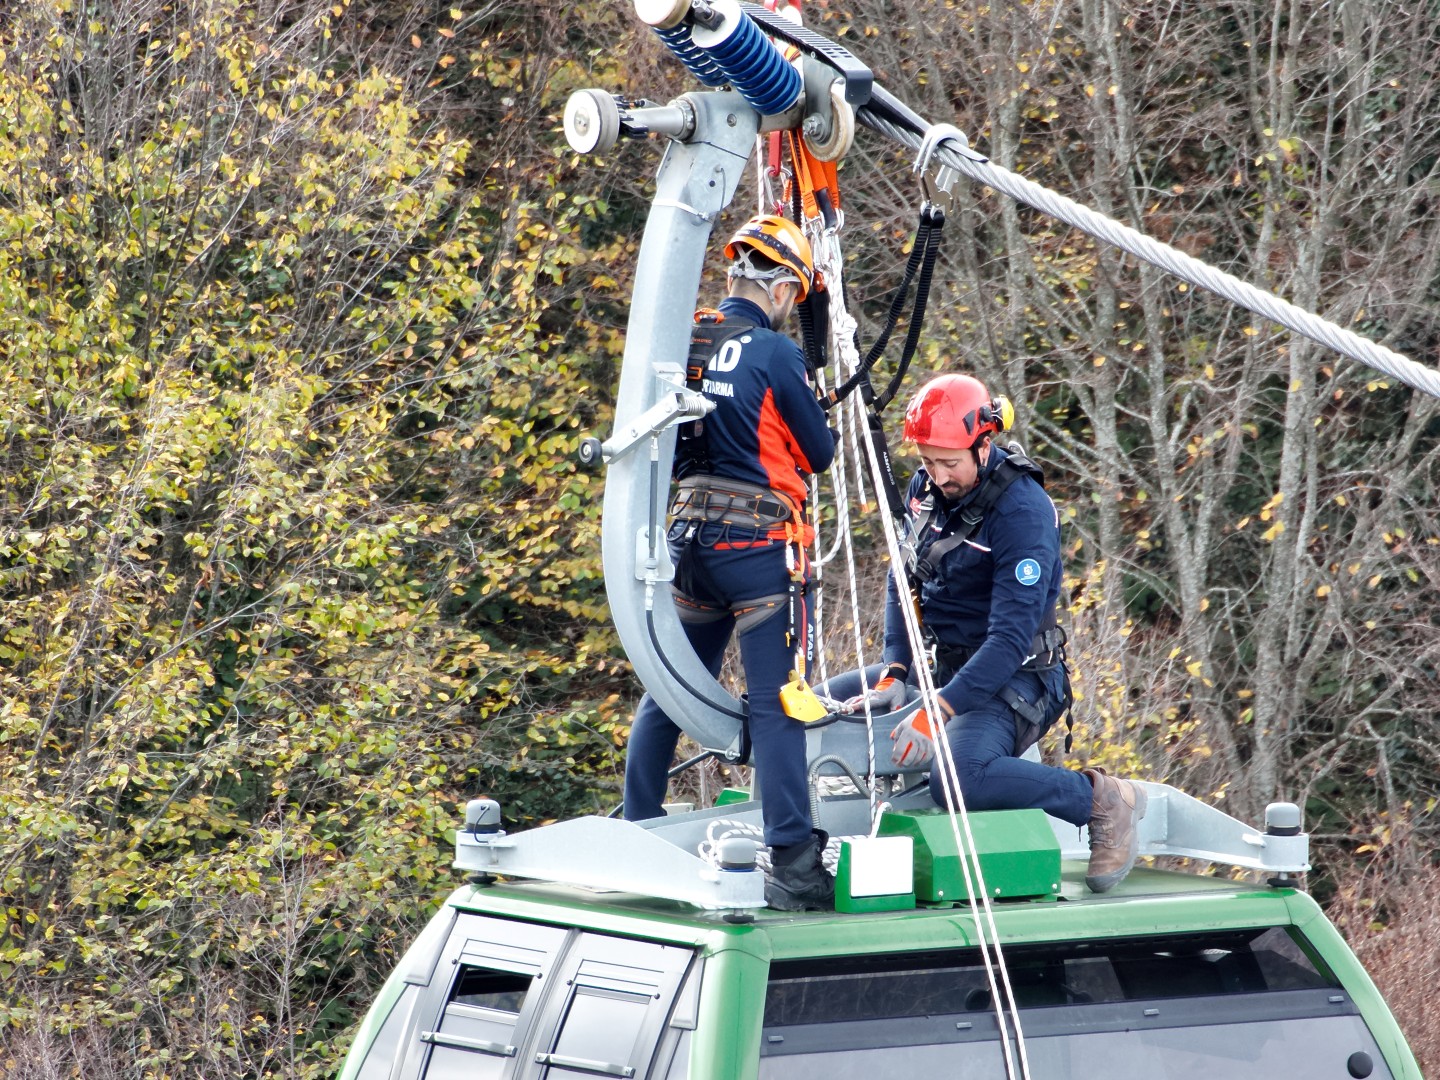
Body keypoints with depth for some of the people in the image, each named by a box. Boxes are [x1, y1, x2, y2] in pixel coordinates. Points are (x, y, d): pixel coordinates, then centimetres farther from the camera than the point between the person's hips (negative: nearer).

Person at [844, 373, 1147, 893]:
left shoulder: (1023, 513, -23)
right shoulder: (925, 489, 0)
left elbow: (1010, 637, -28)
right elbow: (903, 585, 9)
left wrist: (937, 711, -35)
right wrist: (895, 674, -6)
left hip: (1009, 676, -9)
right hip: (939, 663, 9)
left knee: (960, 779, -35)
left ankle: (1101, 798, -15)